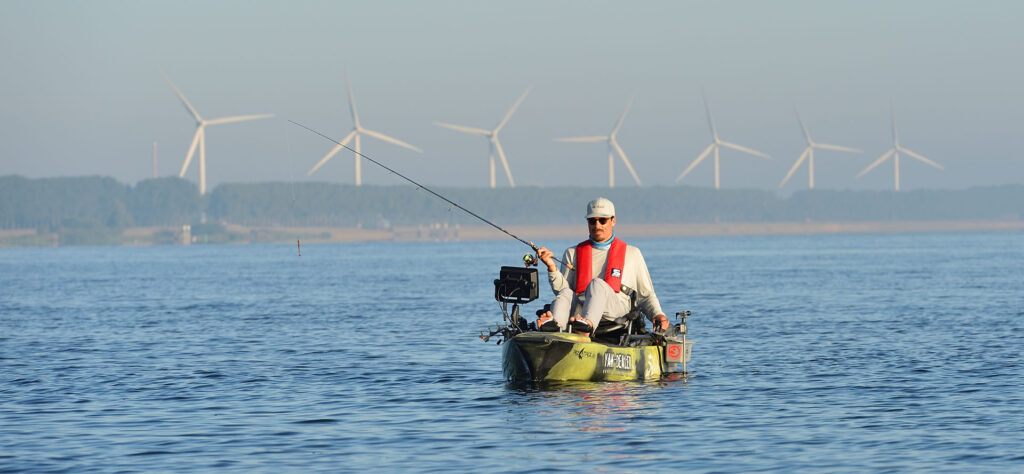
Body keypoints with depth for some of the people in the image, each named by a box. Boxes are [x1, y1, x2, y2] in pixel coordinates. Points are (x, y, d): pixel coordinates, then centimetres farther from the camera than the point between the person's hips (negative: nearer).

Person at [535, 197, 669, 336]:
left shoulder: (632, 253, 24)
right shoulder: (573, 253, 25)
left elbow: (645, 295, 22)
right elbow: (561, 289, 13)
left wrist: (657, 315, 4)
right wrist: (552, 267, -4)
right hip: (579, 308, 2)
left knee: (597, 284, -33)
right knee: (566, 293, -31)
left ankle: (587, 324, -62)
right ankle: (554, 324, -64)